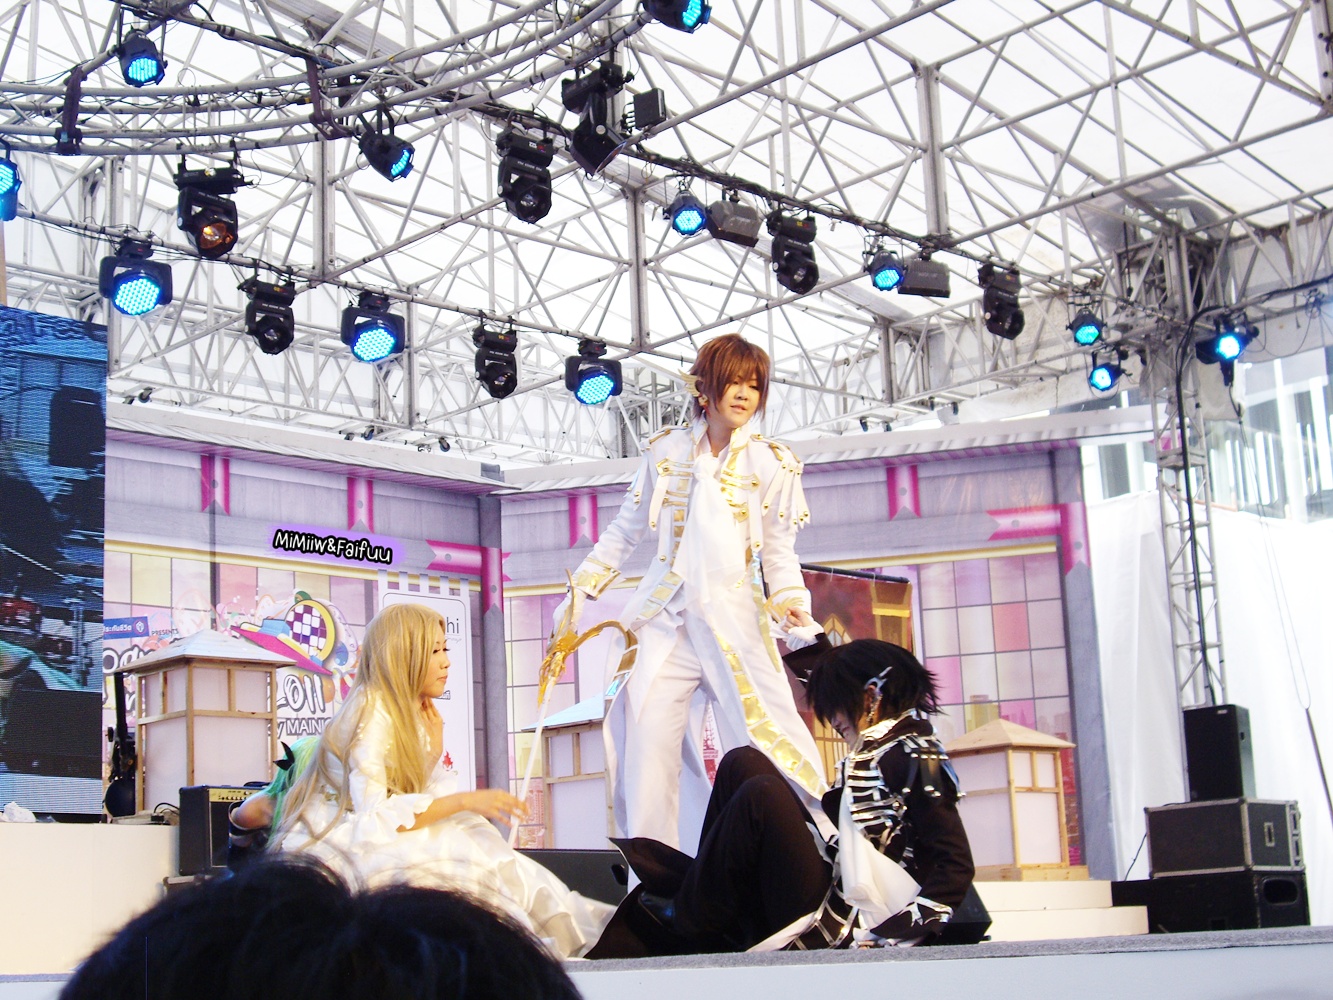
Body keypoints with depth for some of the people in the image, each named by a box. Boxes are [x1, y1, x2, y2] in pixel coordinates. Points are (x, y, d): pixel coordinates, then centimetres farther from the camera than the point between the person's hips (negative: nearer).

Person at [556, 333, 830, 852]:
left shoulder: (770, 464, 5)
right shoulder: (666, 450, 9)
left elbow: (780, 554, 6)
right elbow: (624, 531, 18)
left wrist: (793, 610, -11)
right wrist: (579, 592, 16)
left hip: (734, 623, -2)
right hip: (663, 619, 2)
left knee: (764, 753, -9)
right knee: (646, 750, -4)